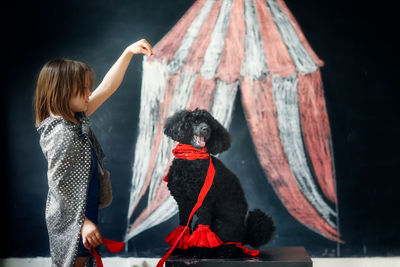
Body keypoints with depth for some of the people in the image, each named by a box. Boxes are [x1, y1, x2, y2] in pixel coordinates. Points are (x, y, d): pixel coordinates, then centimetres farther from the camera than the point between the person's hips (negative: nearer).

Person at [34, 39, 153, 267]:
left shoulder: (77, 118, 4)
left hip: (85, 212, 9)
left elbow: (107, 87, 7)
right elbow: (58, 184, -22)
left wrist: (129, 52, 2)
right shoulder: (61, 134, -22)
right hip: (72, 222, -9)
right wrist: (83, 222, -20)